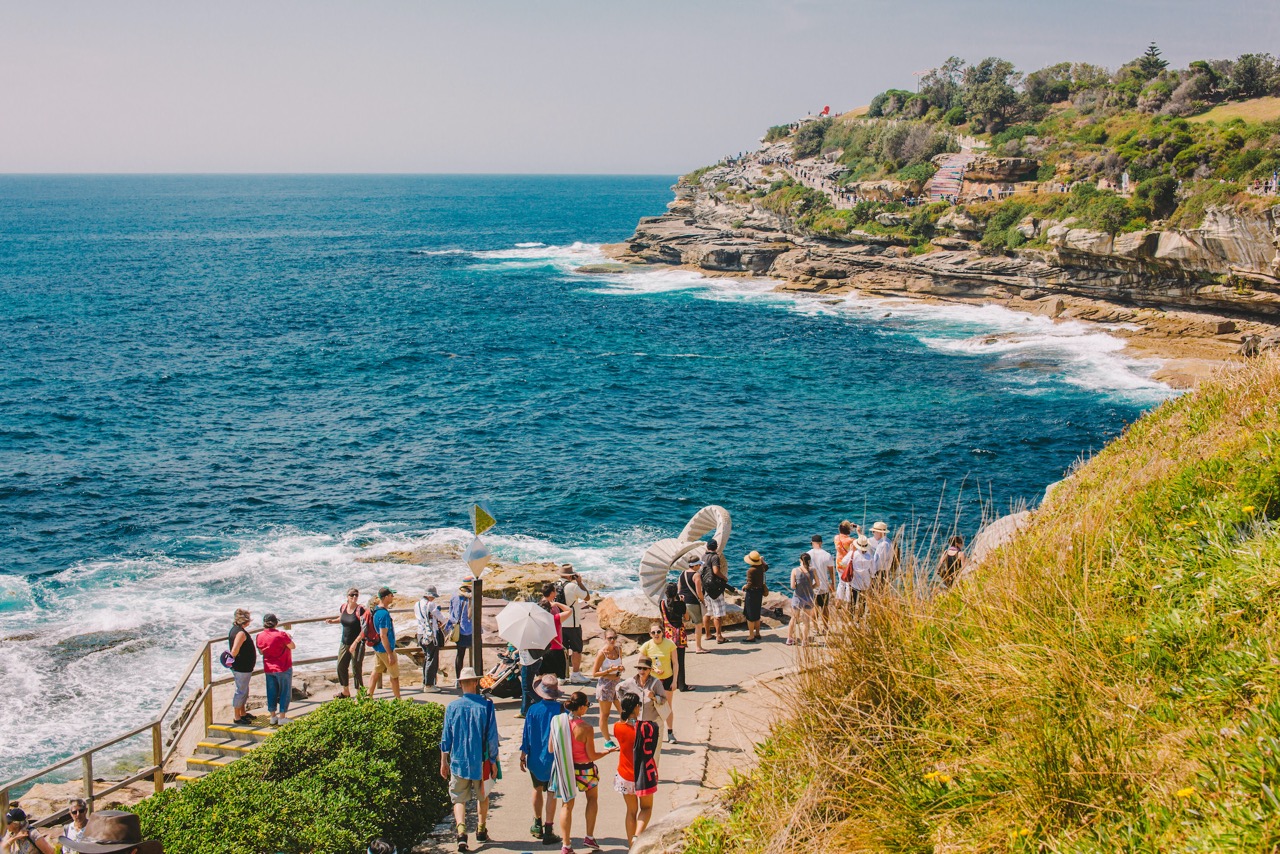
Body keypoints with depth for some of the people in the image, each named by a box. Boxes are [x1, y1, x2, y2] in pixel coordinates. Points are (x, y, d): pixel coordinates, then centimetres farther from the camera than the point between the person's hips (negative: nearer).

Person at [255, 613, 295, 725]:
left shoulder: (260, 636, -4)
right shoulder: (281, 635, -21)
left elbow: (261, 651, 9)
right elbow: (292, 646, -11)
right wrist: (288, 638, 5)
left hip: (268, 668, 5)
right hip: (283, 668, -5)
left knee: (271, 692, 14)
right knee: (284, 692, 6)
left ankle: (273, 716, 19)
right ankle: (282, 717, 7)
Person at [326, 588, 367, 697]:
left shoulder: (360, 609, -17)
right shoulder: (343, 607, 2)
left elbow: (364, 630, -20)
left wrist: (355, 643, -24)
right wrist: (332, 621, 5)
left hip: (357, 644, -7)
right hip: (344, 643, 7)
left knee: (356, 670, -4)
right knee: (341, 667, 15)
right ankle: (346, 692, 34)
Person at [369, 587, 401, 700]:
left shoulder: (376, 611, 6)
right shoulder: (384, 614, -24)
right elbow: (383, 635, -25)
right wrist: (390, 654, -23)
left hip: (378, 648, 9)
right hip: (385, 649, -9)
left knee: (376, 673, 15)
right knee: (394, 676, 4)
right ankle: (398, 700, 14)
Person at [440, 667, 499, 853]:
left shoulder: (452, 707, -5)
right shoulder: (486, 705, -9)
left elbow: (446, 738, 0)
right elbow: (492, 736, -5)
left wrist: (444, 762, 10)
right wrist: (493, 760, 5)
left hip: (458, 761, 0)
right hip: (481, 761, 0)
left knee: (458, 799, 4)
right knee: (483, 797, 20)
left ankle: (461, 833, -15)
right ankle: (481, 831, 31)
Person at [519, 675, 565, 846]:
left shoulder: (533, 709, -8)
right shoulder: (560, 709, -12)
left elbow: (526, 734, -2)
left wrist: (523, 756, 8)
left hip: (535, 758, 2)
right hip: (554, 758, -2)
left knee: (537, 789, 21)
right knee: (551, 793, 3)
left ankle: (538, 824, 32)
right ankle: (548, 830, 3)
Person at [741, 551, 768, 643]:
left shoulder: (751, 570, -22)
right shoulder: (761, 568, 1)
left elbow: (750, 584, -22)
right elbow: (766, 567, 27)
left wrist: (744, 587, -3)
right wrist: (762, 560, 40)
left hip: (752, 593, -8)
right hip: (759, 592, 8)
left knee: (750, 616, -1)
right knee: (756, 615, 21)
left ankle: (751, 636, -1)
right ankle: (757, 633, 30)